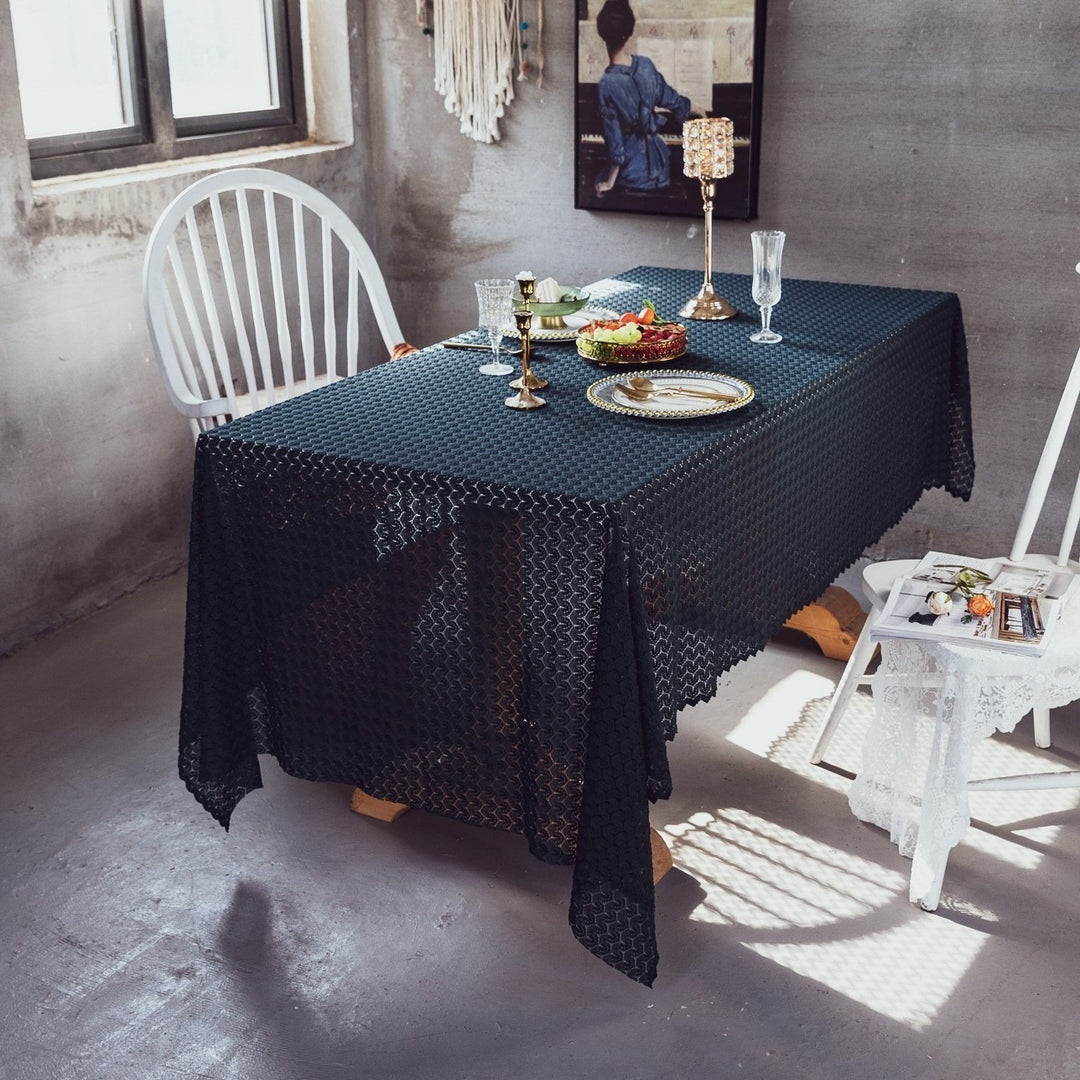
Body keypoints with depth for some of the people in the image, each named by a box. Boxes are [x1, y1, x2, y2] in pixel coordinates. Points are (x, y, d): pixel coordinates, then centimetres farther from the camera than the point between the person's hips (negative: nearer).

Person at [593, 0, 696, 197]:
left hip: (632, 174, -5)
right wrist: (694, 109, 32)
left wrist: (610, 181, -7)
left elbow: (615, 140, -18)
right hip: (658, 164, 5)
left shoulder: (607, 83, -22)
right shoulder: (646, 65, -6)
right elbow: (673, 100, 11)